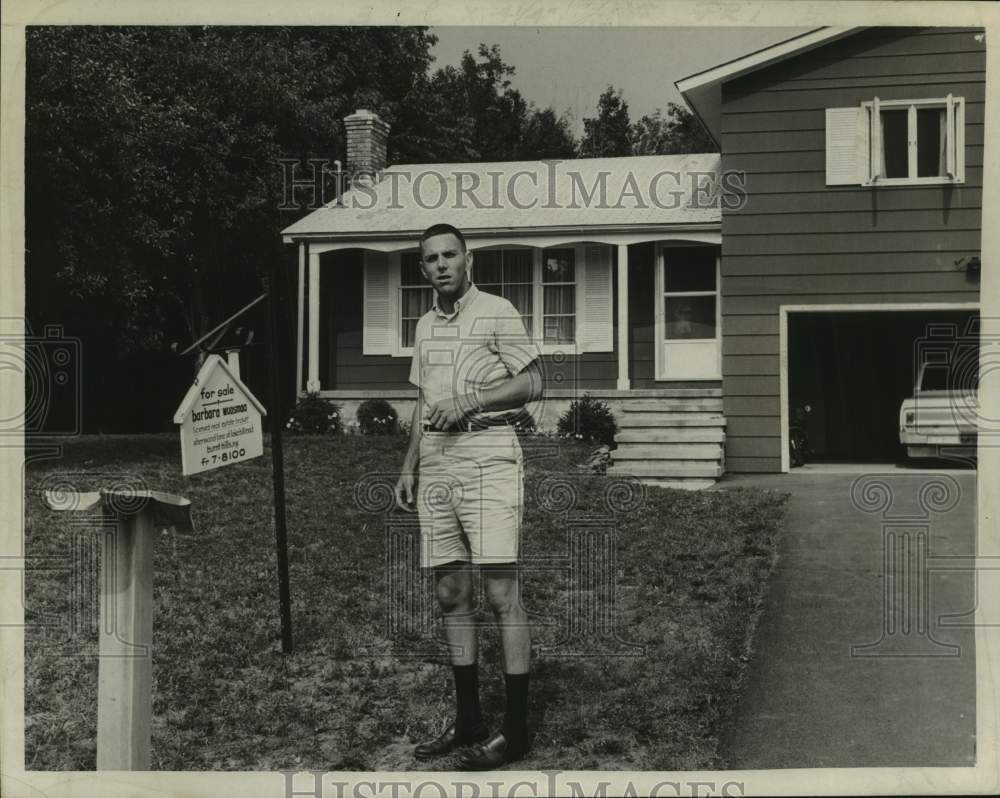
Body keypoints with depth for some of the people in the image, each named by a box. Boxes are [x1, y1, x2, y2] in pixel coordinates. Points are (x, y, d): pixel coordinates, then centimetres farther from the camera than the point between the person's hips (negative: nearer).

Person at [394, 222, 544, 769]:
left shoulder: (497, 313, -1)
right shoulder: (425, 325, 19)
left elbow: (532, 384, -4)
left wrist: (470, 400, -14)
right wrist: (409, 467, 16)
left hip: (487, 455, -7)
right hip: (436, 463, 7)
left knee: (501, 592, -9)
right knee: (450, 594, 8)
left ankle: (516, 729, -5)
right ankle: (468, 720, 17)